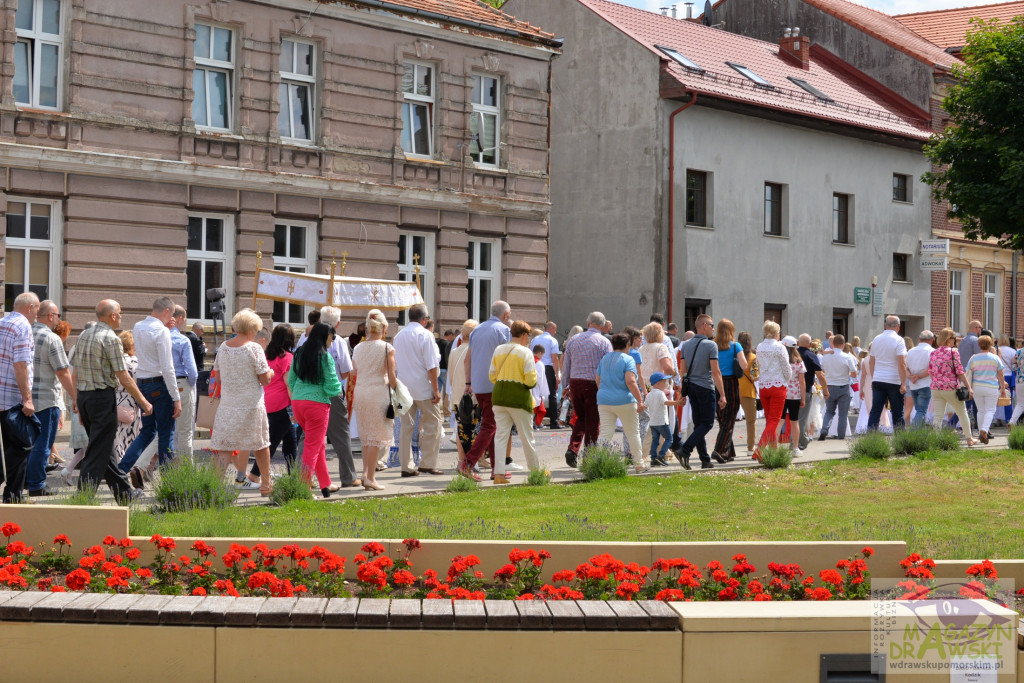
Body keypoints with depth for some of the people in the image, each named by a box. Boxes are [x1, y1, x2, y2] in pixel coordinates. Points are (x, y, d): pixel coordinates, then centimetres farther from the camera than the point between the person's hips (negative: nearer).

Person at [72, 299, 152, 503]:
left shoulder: (83, 336, 10)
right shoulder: (110, 339, -13)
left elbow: (75, 374, 13)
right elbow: (124, 378, -14)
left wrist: (80, 405, 19)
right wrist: (144, 402, -5)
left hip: (83, 396, 8)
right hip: (103, 397, -8)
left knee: (105, 448, 16)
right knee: (98, 451, -4)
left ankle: (124, 493, 26)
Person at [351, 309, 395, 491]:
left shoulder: (358, 348, 8)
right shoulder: (387, 348, -7)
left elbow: (352, 375, 10)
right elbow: (391, 378, -7)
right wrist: (396, 385, 12)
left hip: (359, 393, 5)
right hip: (378, 393, -5)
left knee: (366, 436, 17)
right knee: (377, 436, 0)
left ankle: (365, 472, 13)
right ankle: (370, 478, -2)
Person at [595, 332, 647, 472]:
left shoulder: (604, 358, 10)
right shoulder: (628, 359, -8)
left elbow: (597, 380, 14)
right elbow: (630, 382, -19)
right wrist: (640, 400, -18)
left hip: (604, 401, 5)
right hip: (624, 402, -5)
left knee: (605, 433, 2)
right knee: (633, 433, 9)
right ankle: (639, 464, 17)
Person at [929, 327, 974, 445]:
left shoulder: (933, 353, 6)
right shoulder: (953, 352, -9)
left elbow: (930, 372, 10)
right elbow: (960, 372, -11)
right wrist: (969, 387, -9)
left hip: (936, 388, 4)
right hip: (951, 388, -4)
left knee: (938, 416, 4)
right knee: (962, 412, 15)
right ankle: (969, 438, 26)